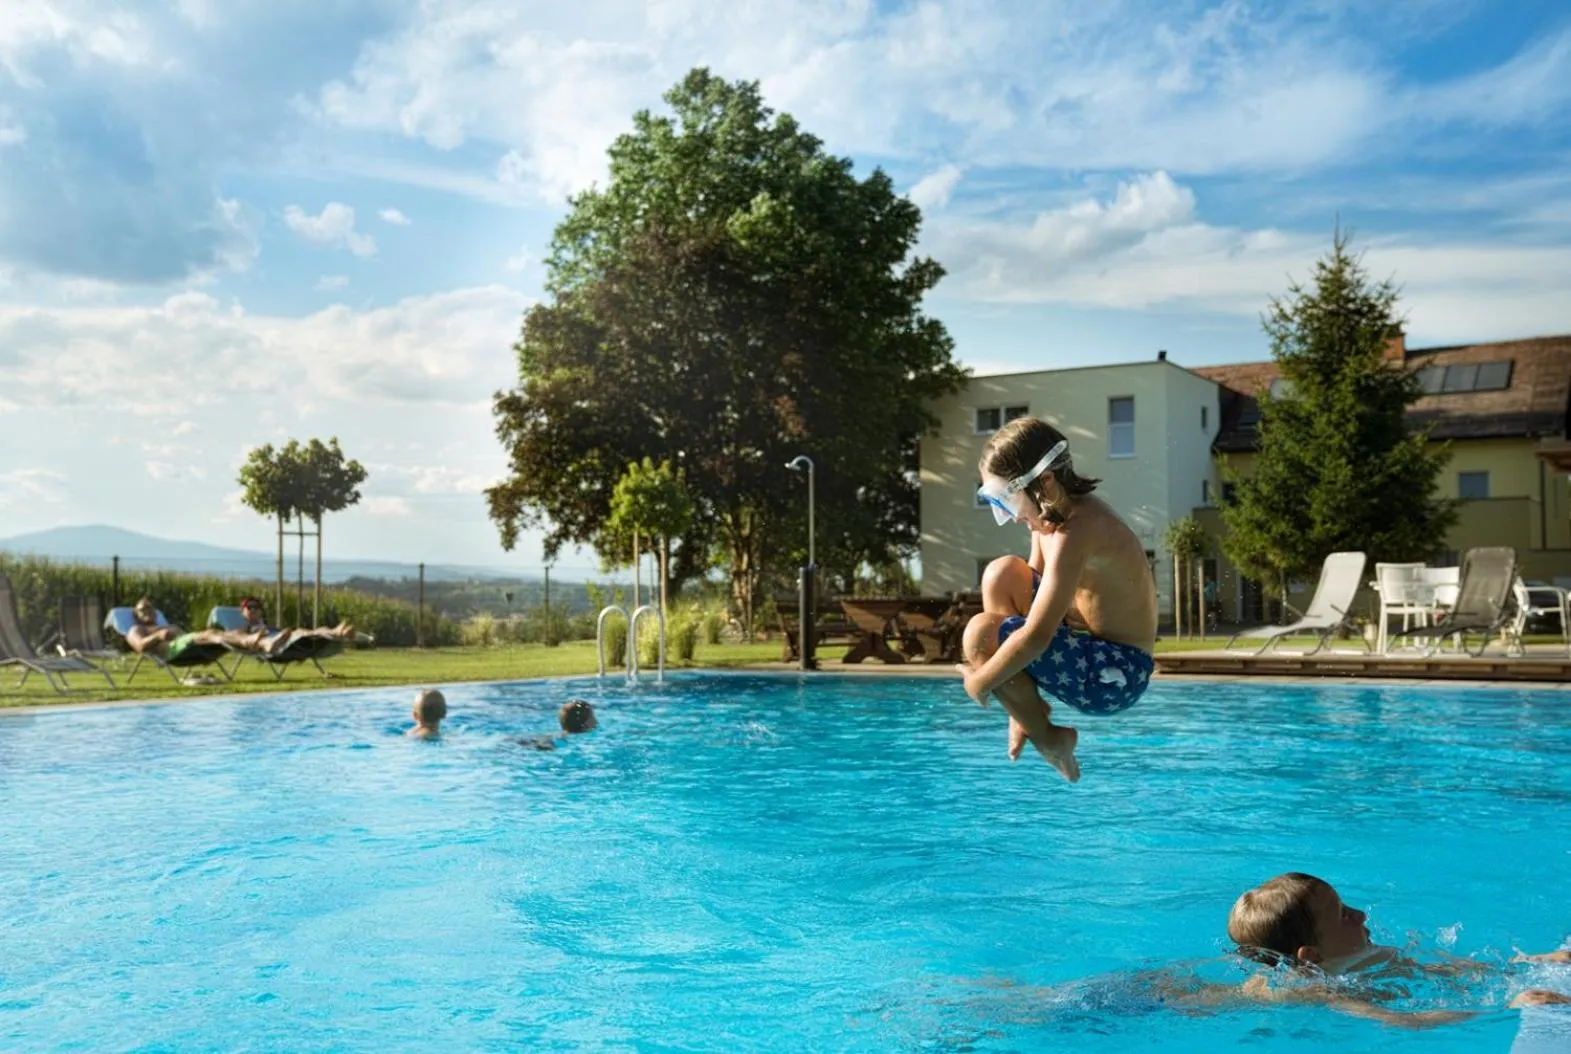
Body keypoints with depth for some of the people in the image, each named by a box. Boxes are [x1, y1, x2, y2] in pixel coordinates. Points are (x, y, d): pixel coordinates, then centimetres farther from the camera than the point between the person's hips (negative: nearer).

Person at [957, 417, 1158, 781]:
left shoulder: (1074, 532, -26)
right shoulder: (1048, 515, 4)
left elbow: (1036, 636, -30)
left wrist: (979, 682, -17)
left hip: (1116, 675, -10)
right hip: (1090, 646, 10)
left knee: (981, 633, -23)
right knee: (1002, 573, 8)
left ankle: (1048, 739, -1)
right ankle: (1025, 707, 8)